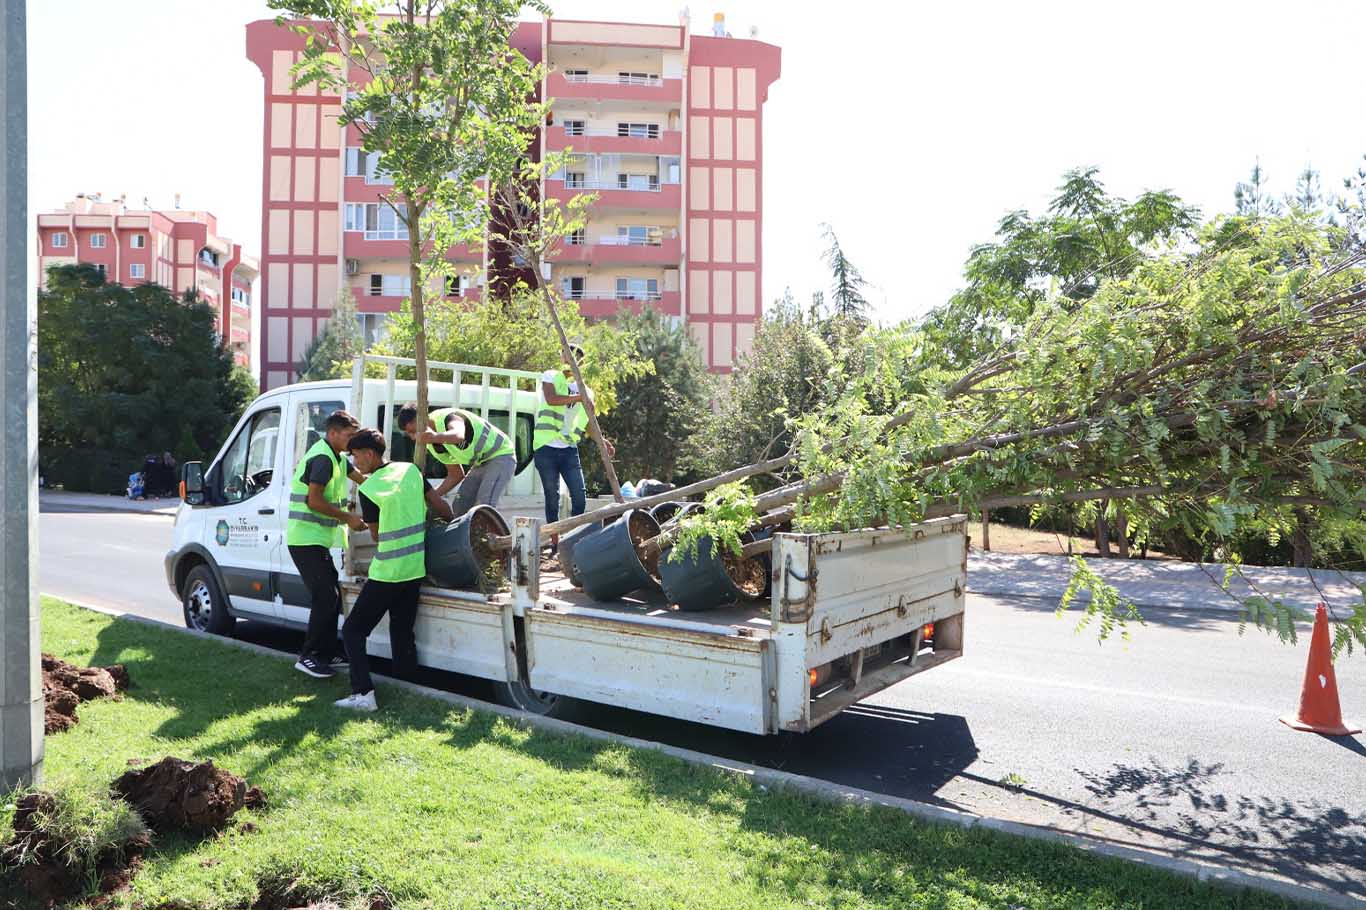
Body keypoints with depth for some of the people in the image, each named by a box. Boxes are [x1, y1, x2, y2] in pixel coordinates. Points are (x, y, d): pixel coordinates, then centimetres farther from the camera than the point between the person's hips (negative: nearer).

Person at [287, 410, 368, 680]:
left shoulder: (336, 457, 14)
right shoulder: (322, 458, -17)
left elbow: (360, 477, 25)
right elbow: (314, 501, -23)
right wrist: (348, 518, -17)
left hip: (318, 540, 10)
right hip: (306, 540, -10)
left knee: (331, 597, 12)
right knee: (325, 597, -11)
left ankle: (326, 654, 20)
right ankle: (308, 657, -2)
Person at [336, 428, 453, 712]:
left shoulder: (368, 489, -11)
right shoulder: (410, 470, 2)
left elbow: (376, 534, 2)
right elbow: (440, 505, 7)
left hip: (386, 572, -6)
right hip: (415, 569, 6)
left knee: (353, 630, 4)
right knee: (402, 631, 17)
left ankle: (363, 693, -8)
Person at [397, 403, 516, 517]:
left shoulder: (447, 418, -26)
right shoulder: (432, 445, 1)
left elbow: (458, 435, -53)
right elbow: (456, 475, 8)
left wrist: (435, 437, -73)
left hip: (501, 455, -9)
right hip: (481, 463, 9)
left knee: (484, 506, -25)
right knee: (459, 506, 3)